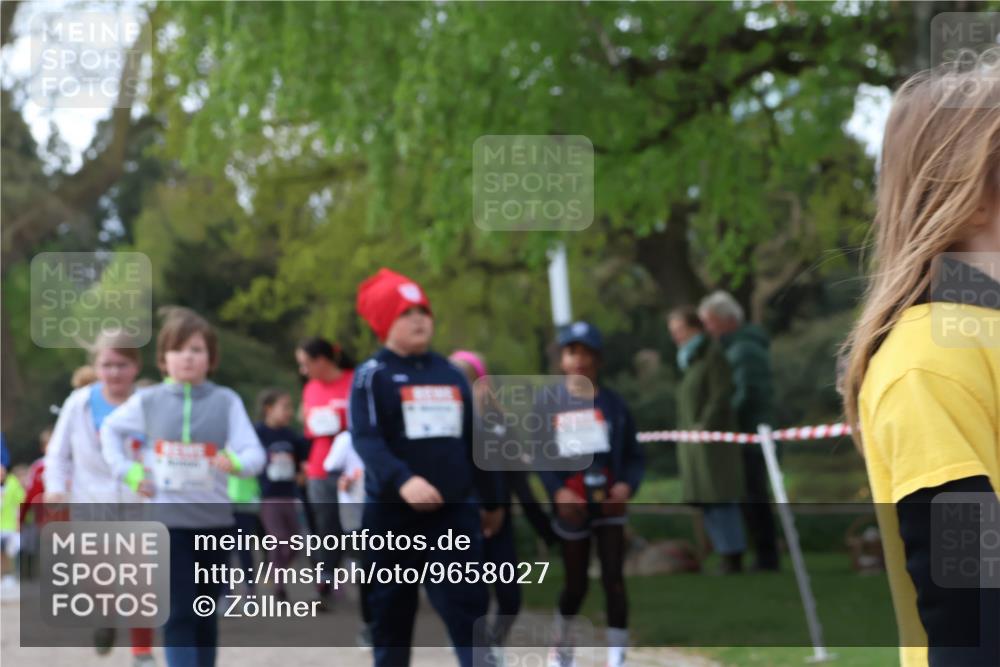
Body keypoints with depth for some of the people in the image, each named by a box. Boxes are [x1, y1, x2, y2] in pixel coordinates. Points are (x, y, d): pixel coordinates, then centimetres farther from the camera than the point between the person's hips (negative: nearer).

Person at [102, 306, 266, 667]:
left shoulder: (226, 401, -3)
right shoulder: (147, 401, 1)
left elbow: (255, 453, -11)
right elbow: (110, 430, 18)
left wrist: (235, 462, -33)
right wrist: (127, 470, 5)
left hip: (214, 519, 1)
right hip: (167, 519, -1)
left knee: (205, 614, 12)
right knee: (179, 613, -7)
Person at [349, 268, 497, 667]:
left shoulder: (451, 375, 13)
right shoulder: (372, 376, -4)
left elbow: (472, 443, 19)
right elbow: (365, 439, -18)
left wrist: (489, 500, 19)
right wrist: (402, 481, -34)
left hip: (453, 514, 3)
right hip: (393, 515, -3)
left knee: (469, 611, -7)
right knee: (392, 613, 7)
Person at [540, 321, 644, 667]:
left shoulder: (613, 404, 2)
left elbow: (634, 454, 5)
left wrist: (628, 485, -13)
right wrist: (557, 491, -17)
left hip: (609, 503, 1)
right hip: (572, 505, -1)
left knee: (613, 579, -5)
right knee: (576, 584, 9)